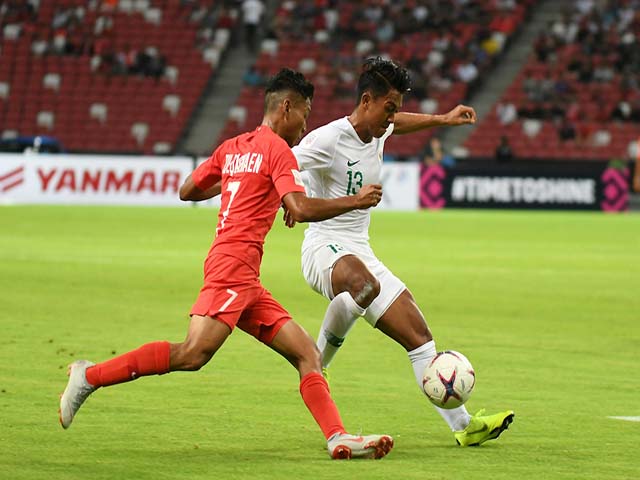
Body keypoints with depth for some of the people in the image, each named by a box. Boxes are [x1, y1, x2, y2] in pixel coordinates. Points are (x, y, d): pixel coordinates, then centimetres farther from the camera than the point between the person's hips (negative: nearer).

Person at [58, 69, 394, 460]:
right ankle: (90, 376, -15)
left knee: (308, 354, 3)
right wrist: (356, 201, -4)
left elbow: (187, 191, 24)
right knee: (193, 354, -21)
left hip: (246, 280, 10)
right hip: (234, 264, -10)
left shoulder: (232, 147, 20)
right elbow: (301, 209, -15)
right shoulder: (277, 149, -4)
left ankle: (339, 438, -9)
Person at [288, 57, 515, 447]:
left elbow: (397, 123, 37)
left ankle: (463, 425, 7)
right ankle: (317, 362, -21)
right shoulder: (329, 139, -15)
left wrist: (443, 120, 36)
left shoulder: (378, 133, 12)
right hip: (326, 249, -9)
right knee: (366, 284, -44)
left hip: (362, 253, 9)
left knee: (419, 334, 3)